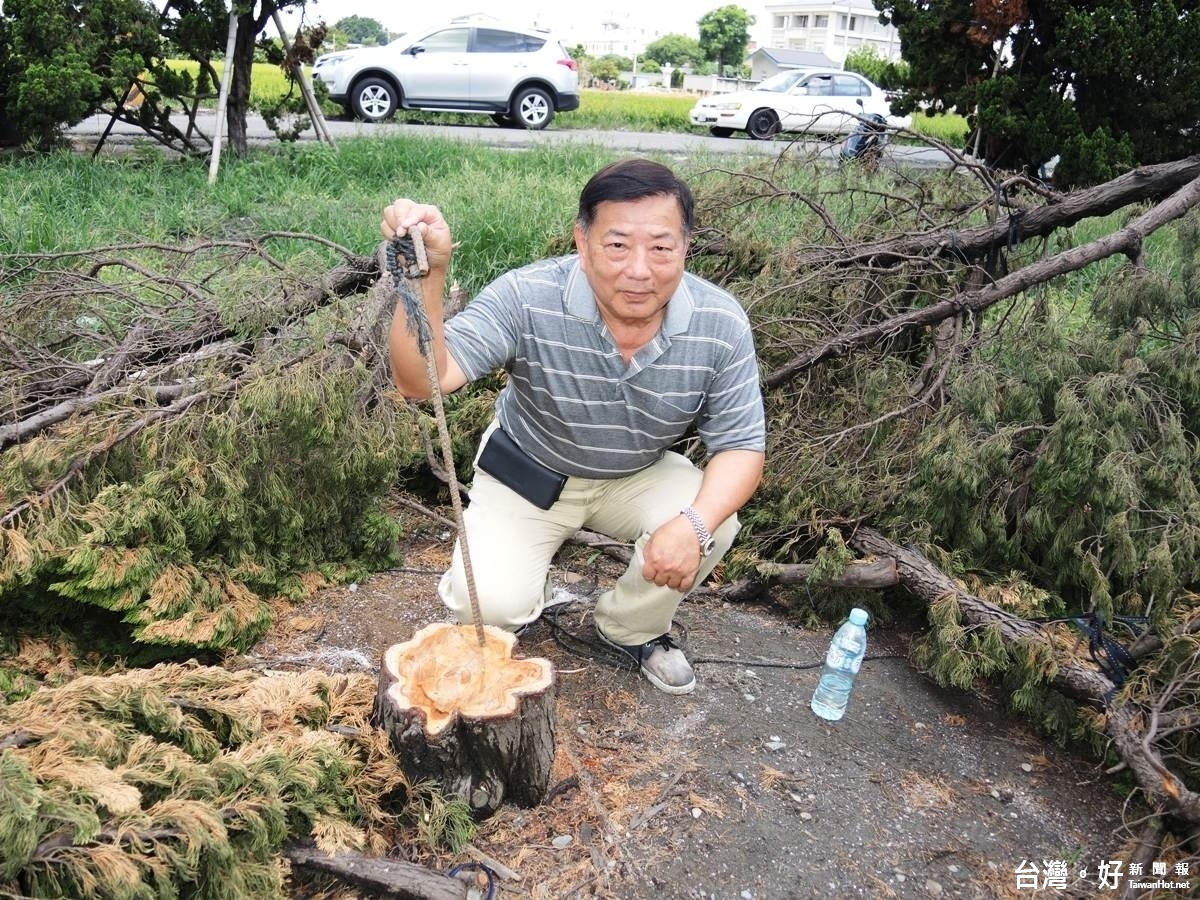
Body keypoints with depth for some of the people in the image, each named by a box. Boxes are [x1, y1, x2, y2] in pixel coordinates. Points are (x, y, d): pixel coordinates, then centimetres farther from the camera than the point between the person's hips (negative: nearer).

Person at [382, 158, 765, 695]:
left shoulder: (722, 325, -22)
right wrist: (426, 276, -54)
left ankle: (631, 629, 7)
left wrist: (694, 524, -35)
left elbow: (740, 447, -16)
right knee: (491, 605, -22)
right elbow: (423, 380, -36)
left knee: (714, 526, -25)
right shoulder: (527, 299, -30)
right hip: (528, 474, -2)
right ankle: (536, 579, 19)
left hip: (640, 476, 2)